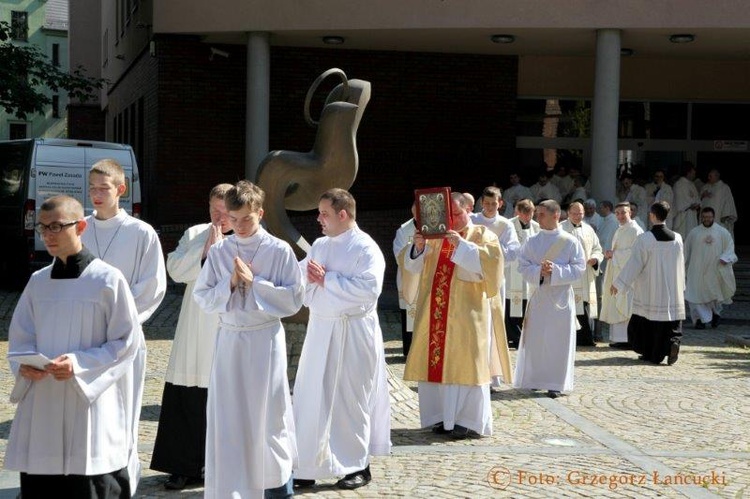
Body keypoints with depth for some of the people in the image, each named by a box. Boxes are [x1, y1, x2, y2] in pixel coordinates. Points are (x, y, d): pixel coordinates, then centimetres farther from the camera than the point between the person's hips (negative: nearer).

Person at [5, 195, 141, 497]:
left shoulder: (108, 279, -6)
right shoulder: (38, 282, 9)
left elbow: (127, 342, -7)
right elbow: (20, 337, 14)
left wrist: (79, 364, -18)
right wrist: (24, 364, -8)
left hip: (91, 403, -5)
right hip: (41, 406, 5)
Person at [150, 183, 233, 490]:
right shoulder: (194, 234, 11)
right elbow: (175, 270, -1)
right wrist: (205, 251, -9)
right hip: (195, 335, 3)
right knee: (187, 398, 3)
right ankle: (185, 467, 13)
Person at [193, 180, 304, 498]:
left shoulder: (279, 251, -5)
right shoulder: (218, 252, 3)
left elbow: (294, 300, -8)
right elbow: (202, 298, 4)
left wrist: (254, 283, -14)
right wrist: (229, 284, -12)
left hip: (265, 340, -2)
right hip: (229, 340, 3)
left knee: (270, 413, 6)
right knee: (226, 416, 5)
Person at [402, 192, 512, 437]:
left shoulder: (482, 234, 4)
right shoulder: (435, 237, 15)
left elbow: (492, 259, -14)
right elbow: (413, 266, 9)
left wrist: (462, 246, -21)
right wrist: (418, 248, -11)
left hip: (467, 313, -4)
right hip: (435, 313, 4)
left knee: (465, 363, -4)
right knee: (435, 361, 3)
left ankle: (468, 420, 3)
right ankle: (441, 416, 13)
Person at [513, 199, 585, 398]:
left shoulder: (570, 242, -3)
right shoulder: (532, 242, 5)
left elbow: (579, 268, -6)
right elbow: (523, 265, 1)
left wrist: (556, 270, -18)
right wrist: (539, 271, -17)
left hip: (560, 297, -2)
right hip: (537, 296, 2)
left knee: (558, 339, 0)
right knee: (535, 339, 4)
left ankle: (555, 383, 6)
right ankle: (535, 379, 15)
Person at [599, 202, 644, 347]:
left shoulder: (635, 230, -10)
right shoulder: (619, 230, 18)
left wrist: (614, 254, -13)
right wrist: (611, 254, 5)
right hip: (617, 272, 9)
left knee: (626, 306, -9)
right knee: (616, 306, 8)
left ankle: (628, 339, -7)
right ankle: (618, 338, 11)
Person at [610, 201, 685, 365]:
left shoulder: (644, 239, -14)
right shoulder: (677, 238, -1)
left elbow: (634, 264, -11)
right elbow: (681, 265, 8)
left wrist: (618, 283, -3)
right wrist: (681, 287, 21)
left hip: (649, 291, -3)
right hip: (672, 289, 3)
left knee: (646, 321, 9)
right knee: (669, 321, 9)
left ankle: (650, 354, 14)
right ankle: (672, 342, -16)